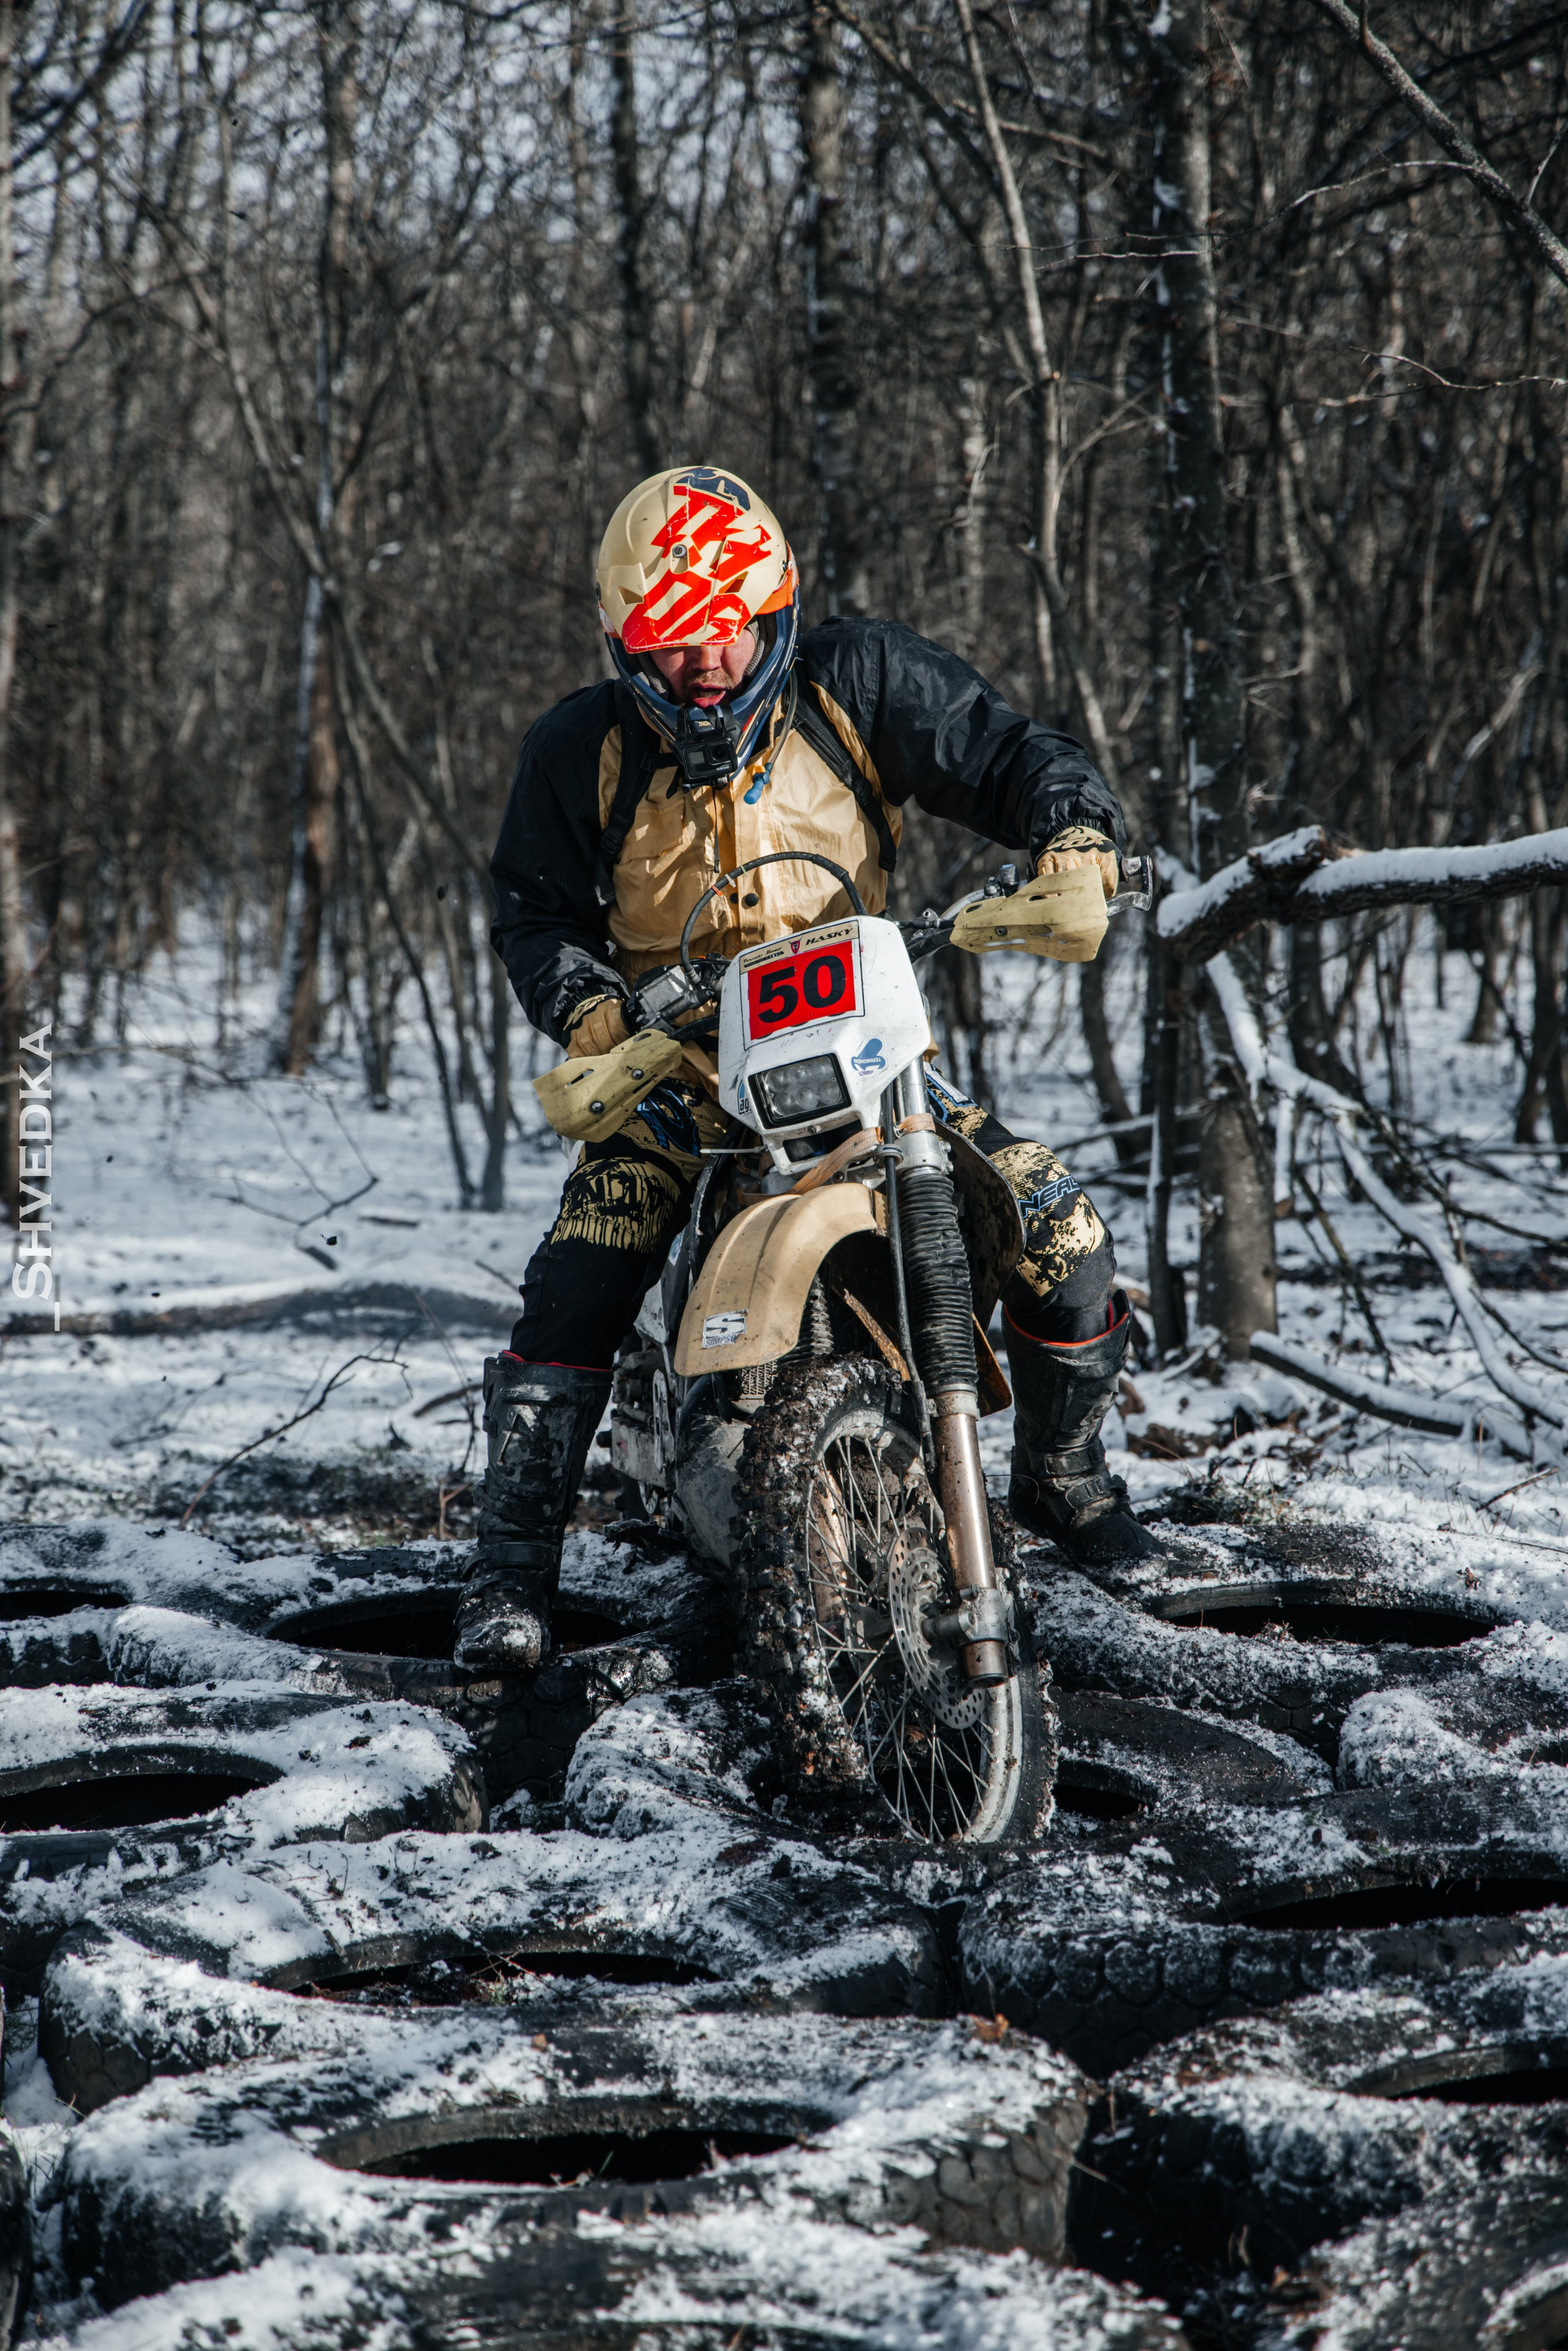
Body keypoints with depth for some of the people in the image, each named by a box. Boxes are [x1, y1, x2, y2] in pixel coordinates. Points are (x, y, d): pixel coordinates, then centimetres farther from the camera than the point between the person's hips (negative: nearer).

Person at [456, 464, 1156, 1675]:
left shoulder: (859, 686, -8)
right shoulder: (582, 749, -5)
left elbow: (1015, 754, -4)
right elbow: (537, 906, 5)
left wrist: (1076, 842, -25)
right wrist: (589, 1008, -15)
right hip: (676, 1072, 0)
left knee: (1068, 1238, -11)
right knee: (576, 1287, -23)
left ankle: (1061, 1473, 15)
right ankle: (513, 1564, -12)